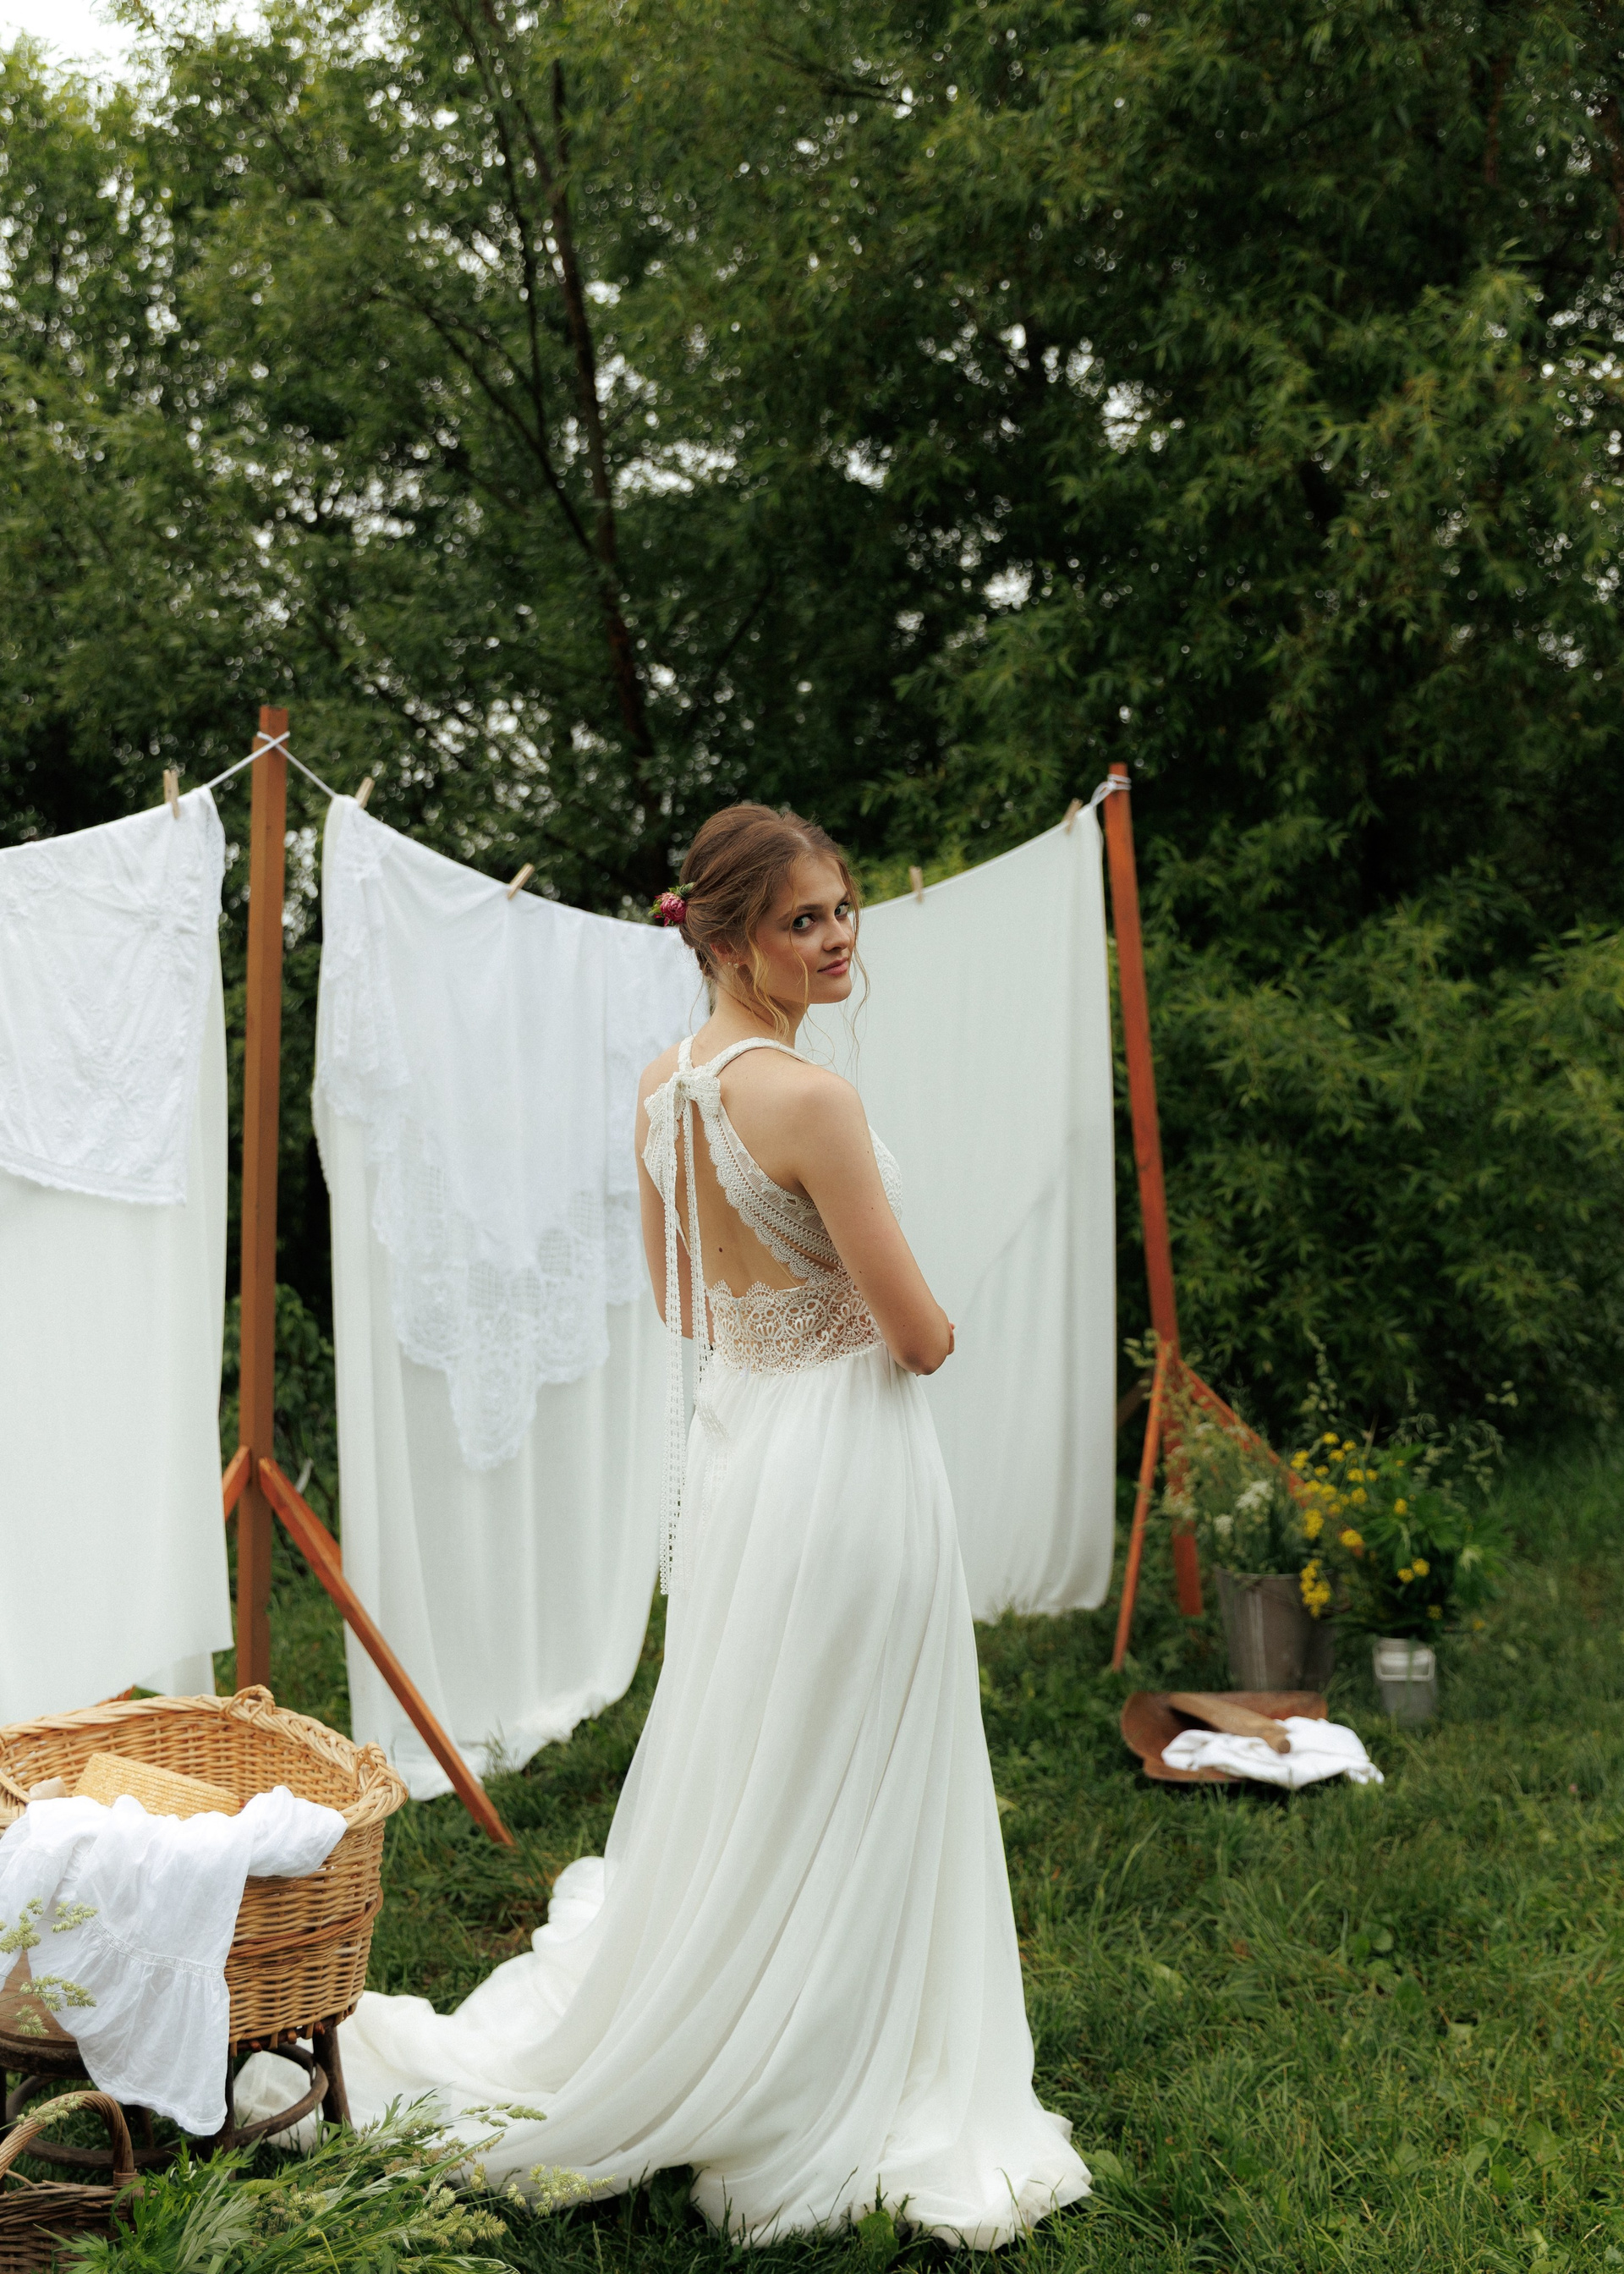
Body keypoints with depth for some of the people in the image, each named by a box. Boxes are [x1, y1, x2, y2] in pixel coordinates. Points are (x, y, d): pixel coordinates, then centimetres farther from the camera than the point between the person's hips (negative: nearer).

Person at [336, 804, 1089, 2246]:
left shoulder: (663, 1087, 4)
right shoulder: (810, 1098, -22)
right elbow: (921, 1339, -17)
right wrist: (921, 1324, 5)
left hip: (728, 1442, 9)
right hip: (844, 1461, -9)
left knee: (731, 1778, 22)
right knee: (837, 1797, 6)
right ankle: (825, 2112, 22)